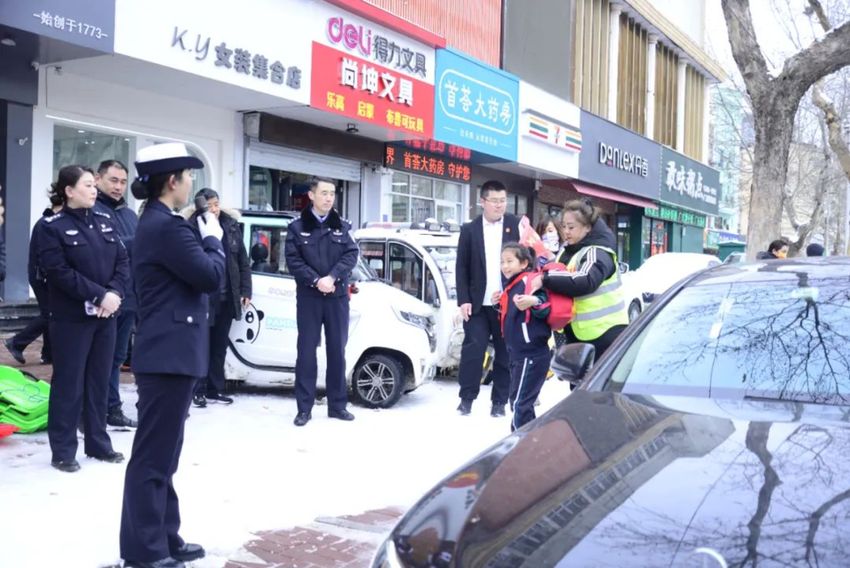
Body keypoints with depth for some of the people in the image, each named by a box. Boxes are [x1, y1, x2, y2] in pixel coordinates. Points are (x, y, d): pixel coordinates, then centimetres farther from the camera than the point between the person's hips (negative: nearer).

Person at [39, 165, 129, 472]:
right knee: (68, 384, 1)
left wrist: (115, 292, -12)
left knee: (99, 381, 12)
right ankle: (63, 451, 11)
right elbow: (61, 273, -16)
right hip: (71, 318, -5)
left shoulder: (105, 221, 9)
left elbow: (123, 262, 5)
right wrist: (99, 295, -20)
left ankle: (98, 444, 23)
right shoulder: (53, 226, -7)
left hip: (106, 315, 5)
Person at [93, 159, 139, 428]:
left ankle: (112, 408, 26)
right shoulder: (90, 210, -8)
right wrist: (135, 243, -16)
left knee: (117, 356, 16)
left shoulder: (130, 214, 18)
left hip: (127, 297, 8)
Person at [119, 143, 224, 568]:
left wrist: (202, 234, 7)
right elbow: (211, 277, -15)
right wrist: (213, 239, -2)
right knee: (153, 456, -3)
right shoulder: (165, 226, -18)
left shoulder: (158, 222, 15)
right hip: (169, 354, -11)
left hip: (168, 352, 11)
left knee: (162, 454, 16)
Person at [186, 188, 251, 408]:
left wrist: (245, 291, 4)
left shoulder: (231, 226, 4)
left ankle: (216, 388, 24)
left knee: (220, 346, 14)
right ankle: (199, 390, 14)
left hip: (227, 298, 5)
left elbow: (243, 262, 7)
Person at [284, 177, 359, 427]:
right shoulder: (297, 227, 2)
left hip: (338, 296, 2)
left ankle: (337, 405, 16)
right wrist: (316, 281, -17)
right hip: (308, 297, -2)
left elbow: (351, 254, -1)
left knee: (337, 350, 7)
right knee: (306, 351, 1)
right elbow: (293, 260, -5)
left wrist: (332, 277, -16)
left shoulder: (342, 226, 8)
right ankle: (304, 407, 6)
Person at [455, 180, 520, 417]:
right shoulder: (470, 229, 6)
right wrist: (463, 300, -5)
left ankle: (499, 401, 16)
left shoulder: (516, 226, 4)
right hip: (478, 304, 0)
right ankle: (466, 398, 13)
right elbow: (461, 268, 4)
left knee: (505, 354, 6)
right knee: (472, 351, -1)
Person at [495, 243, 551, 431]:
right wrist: (501, 303, 8)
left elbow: (545, 310, -24)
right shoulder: (511, 285, 15)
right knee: (519, 401, 19)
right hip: (518, 353, 11)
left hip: (531, 355, -10)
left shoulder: (529, 280, -15)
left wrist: (535, 301, -43)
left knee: (519, 402, -6)